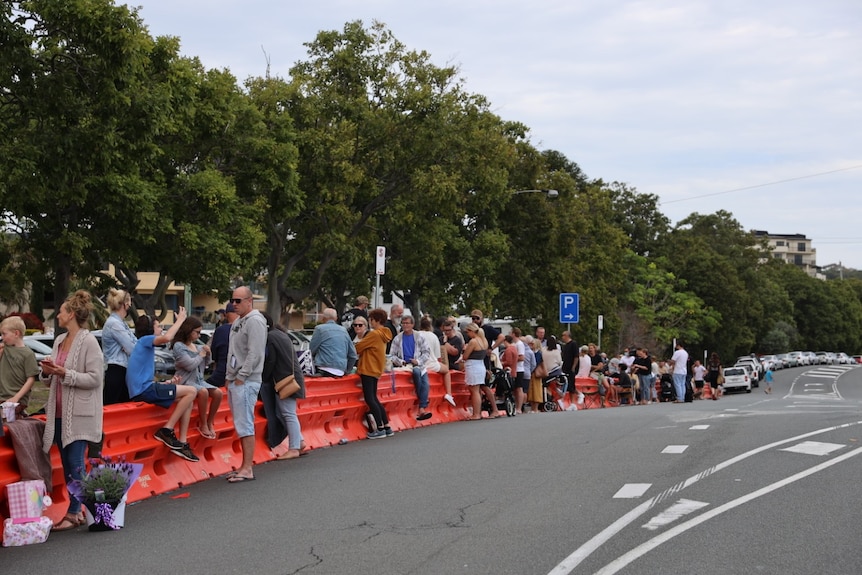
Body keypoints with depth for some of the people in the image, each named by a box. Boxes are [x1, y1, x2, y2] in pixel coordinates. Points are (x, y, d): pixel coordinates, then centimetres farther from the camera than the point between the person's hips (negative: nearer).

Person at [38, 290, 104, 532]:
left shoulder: (88, 342, -10)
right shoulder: (59, 341, 13)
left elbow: (95, 378, -15)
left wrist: (65, 373, -21)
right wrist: (47, 373, -2)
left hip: (79, 414, -8)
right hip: (59, 413, 8)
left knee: (75, 465, -6)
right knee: (67, 465, 10)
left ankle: (73, 513, 0)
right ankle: (77, 510, 18)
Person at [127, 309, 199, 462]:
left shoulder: (145, 345, 26)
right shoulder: (145, 340, -2)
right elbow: (166, 338, -25)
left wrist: (167, 383, 9)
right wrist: (180, 319, -11)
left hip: (144, 390, 10)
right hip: (145, 390, -10)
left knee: (188, 400, 11)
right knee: (191, 391, -12)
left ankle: (182, 443, 4)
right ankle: (167, 430, -10)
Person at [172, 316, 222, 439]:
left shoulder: (196, 346, 10)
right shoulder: (179, 346, -10)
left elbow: (204, 364, 22)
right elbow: (190, 365, -20)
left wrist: (207, 354, 4)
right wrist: (201, 355, -5)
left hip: (199, 379, 7)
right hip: (186, 381, -7)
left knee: (218, 393, -15)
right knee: (203, 392, -34)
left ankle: (210, 422, -1)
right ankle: (203, 424, -20)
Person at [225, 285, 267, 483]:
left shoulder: (255, 322, -12)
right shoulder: (238, 322, 19)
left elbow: (254, 353, -19)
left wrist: (241, 376, -18)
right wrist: (229, 376, 16)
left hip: (246, 382, -10)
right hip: (234, 381, 10)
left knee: (245, 425, -10)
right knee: (240, 425, 12)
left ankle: (247, 469, -7)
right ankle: (244, 466, 17)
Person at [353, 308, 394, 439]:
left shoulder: (374, 334, -15)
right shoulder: (383, 334, 14)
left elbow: (358, 347, -12)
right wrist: (362, 335, 5)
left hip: (369, 369, -10)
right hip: (375, 369, 10)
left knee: (370, 399, -6)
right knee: (373, 399, 14)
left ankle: (380, 429, -5)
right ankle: (387, 427, 14)